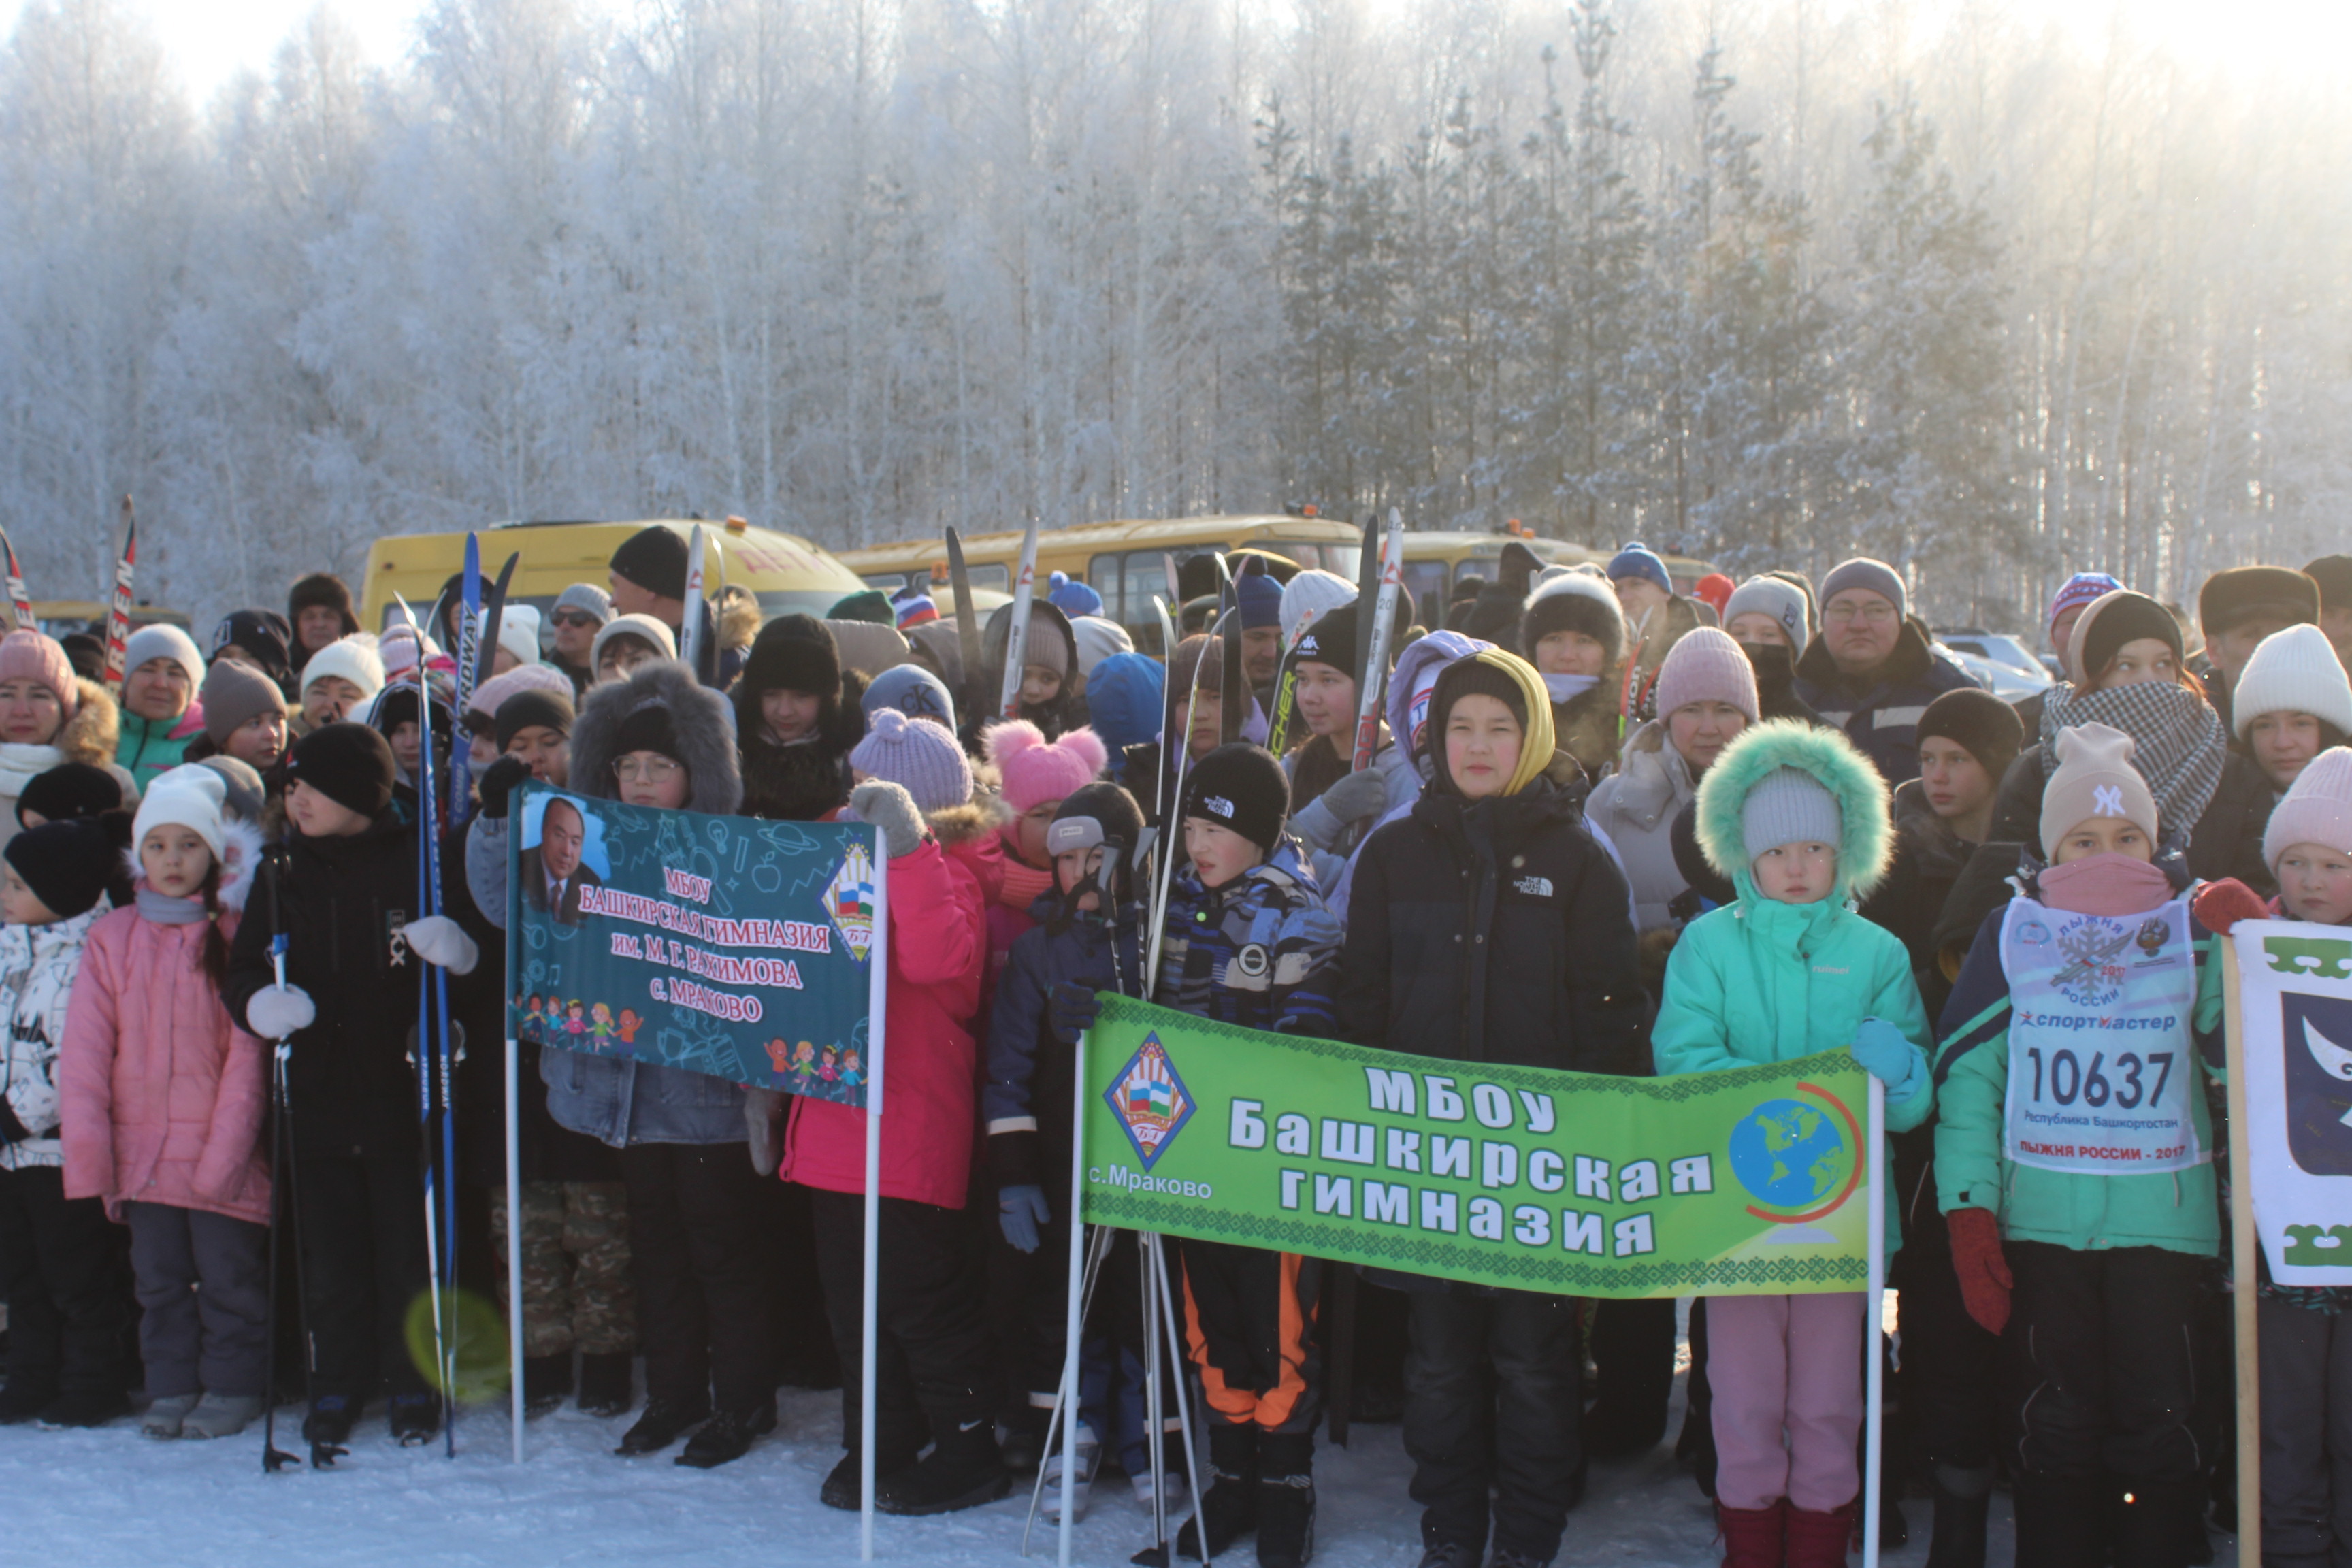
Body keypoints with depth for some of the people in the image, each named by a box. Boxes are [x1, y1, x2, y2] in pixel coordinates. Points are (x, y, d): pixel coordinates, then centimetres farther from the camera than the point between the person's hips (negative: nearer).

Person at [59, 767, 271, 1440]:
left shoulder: (236, 935, -3)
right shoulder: (112, 937, 3)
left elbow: (248, 1052, -6)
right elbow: (85, 1050, 1)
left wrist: (224, 1153, -14)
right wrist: (89, 1153, -8)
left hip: (220, 1152, -2)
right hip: (142, 1149, 3)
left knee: (228, 1276, 2)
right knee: (158, 1278, 10)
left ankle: (232, 1386, 15)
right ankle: (171, 1389, 21)